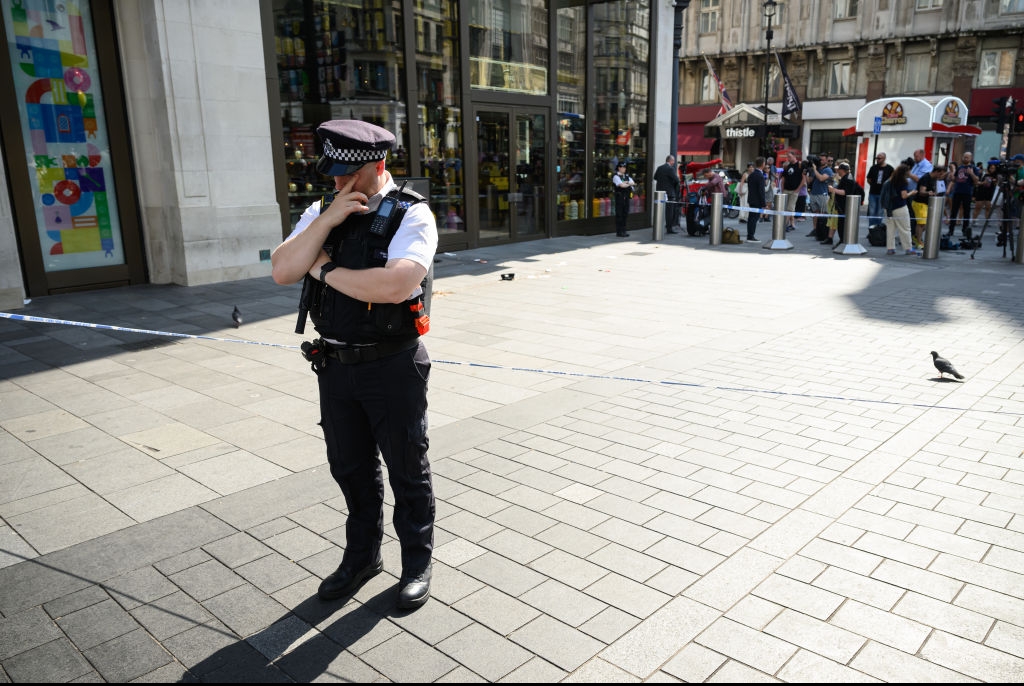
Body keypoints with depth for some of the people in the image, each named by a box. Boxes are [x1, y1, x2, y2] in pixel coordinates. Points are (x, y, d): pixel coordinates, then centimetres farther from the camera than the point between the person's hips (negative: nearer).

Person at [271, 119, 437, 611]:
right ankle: (362, 555, 40)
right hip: (335, 365, 6)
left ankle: (417, 562, 31)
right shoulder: (320, 213, 6)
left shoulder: (411, 215, -12)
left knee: (407, 470, 10)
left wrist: (327, 271, -16)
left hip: (392, 367, -5)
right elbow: (282, 270, -6)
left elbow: (396, 285, -29)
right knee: (350, 468, 19)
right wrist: (330, 219, -16)